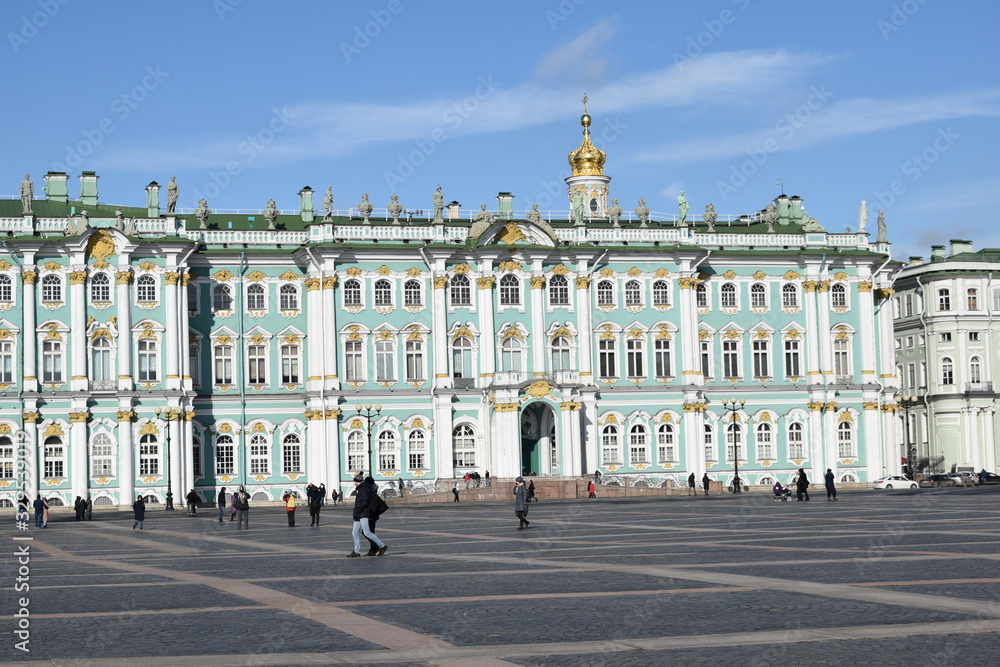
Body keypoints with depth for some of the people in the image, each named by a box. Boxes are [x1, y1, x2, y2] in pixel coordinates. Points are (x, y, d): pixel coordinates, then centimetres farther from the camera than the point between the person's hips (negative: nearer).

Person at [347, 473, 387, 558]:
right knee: (355, 533, 7)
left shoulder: (364, 489, -12)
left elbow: (364, 502, -21)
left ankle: (382, 546, -9)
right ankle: (356, 552, 9)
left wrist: (356, 512, -19)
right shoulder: (359, 489, 19)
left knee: (367, 532, -14)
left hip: (364, 514, -11)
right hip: (359, 516, 11)